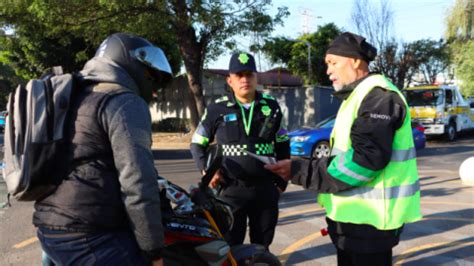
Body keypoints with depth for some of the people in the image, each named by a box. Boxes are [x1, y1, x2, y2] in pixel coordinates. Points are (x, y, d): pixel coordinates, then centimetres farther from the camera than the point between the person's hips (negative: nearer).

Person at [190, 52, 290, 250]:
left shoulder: (271, 106, 4)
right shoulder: (217, 109, -3)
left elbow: (283, 144, 13)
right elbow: (197, 144, 8)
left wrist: (282, 181, 10)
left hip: (266, 189, 2)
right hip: (231, 189, -2)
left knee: (262, 247, 15)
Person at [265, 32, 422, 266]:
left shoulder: (378, 95, -16)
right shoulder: (357, 96, 18)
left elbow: (365, 159, -26)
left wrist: (302, 171, -24)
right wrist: (303, 166, 8)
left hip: (369, 218, -10)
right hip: (354, 214, 10)